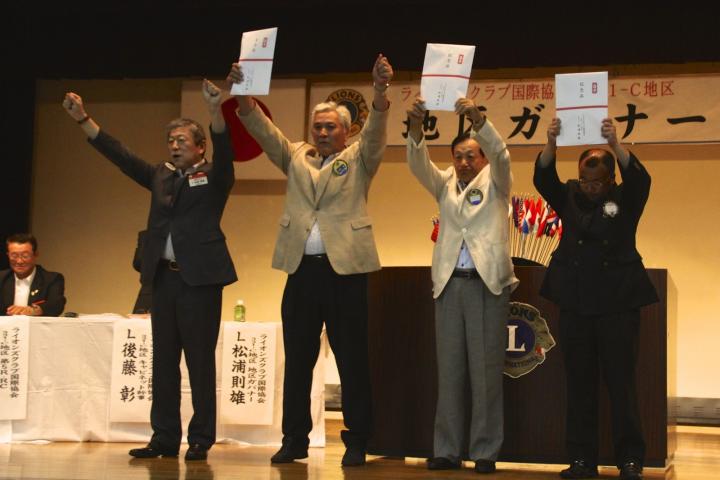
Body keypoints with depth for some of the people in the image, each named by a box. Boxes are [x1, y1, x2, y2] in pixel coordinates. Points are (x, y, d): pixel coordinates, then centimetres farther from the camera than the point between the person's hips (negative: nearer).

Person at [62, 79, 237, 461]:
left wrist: (215, 110, -33)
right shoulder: (160, 176, 16)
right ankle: (165, 438, 12)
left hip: (200, 276, -5)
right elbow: (118, 154, 13)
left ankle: (200, 439, 3)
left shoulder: (213, 176, 2)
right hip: (163, 275, 6)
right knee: (163, 360, 7)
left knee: (200, 360, -2)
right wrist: (82, 119, 5)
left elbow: (224, 149, -17)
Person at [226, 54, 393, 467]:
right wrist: (243, 93, -12)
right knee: (297, 360, 6)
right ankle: (295, 439, 13)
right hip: (301, 269, 3)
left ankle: (357, 441, 6)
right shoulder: (296, 158, 15)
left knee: (352, 359, 1)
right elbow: (262, 128, 4)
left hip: (345, 268, -3)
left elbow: (375, 130, -10)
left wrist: (380, 91, -28)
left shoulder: (358, 160, 7)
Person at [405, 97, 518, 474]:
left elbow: (500, 154, -11)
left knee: (486, 371, -3)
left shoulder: (494, 183, 8)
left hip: (488, 283, -3)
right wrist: (416, 127, -21)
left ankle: (485, 452, 1)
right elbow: (418, 164, -2)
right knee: (449, 370, 4)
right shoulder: (445, 185, 16)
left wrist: (478, 119, -28)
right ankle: (447, 450, 8)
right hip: (449, 283, 3)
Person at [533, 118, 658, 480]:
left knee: (621, 382, -3)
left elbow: (639, 177, -18)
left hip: (618, 302, -3)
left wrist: (615, 144, -34)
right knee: (579, 383, 6)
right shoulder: (569, 198, 7)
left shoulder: (625, 200, 1)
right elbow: (543, 178, -9)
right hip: (575, 301, 3)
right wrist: (551, 144, -28)